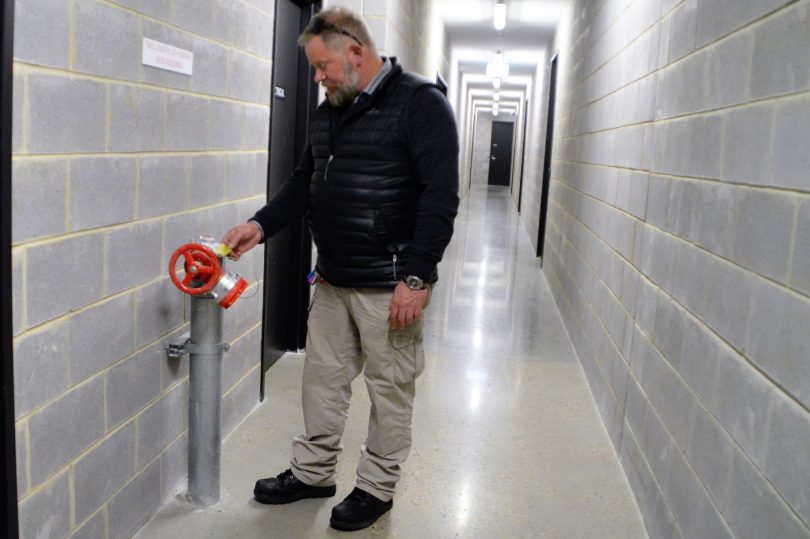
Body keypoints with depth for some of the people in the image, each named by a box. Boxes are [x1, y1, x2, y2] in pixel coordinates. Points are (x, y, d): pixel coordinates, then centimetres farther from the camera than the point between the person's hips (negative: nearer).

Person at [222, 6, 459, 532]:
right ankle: (312, 472, 33)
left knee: (390, 386, 6)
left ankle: (378, 487, 23)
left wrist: (416, 277, -20)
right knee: (323, 377, 16)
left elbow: (441, 196, -17)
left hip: (388, 285, -7)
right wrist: (261, 224, 5)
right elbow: (304, 183, 19)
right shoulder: (328, 113, 13)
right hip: (332, 280, 8)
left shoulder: (421, 103, -11)